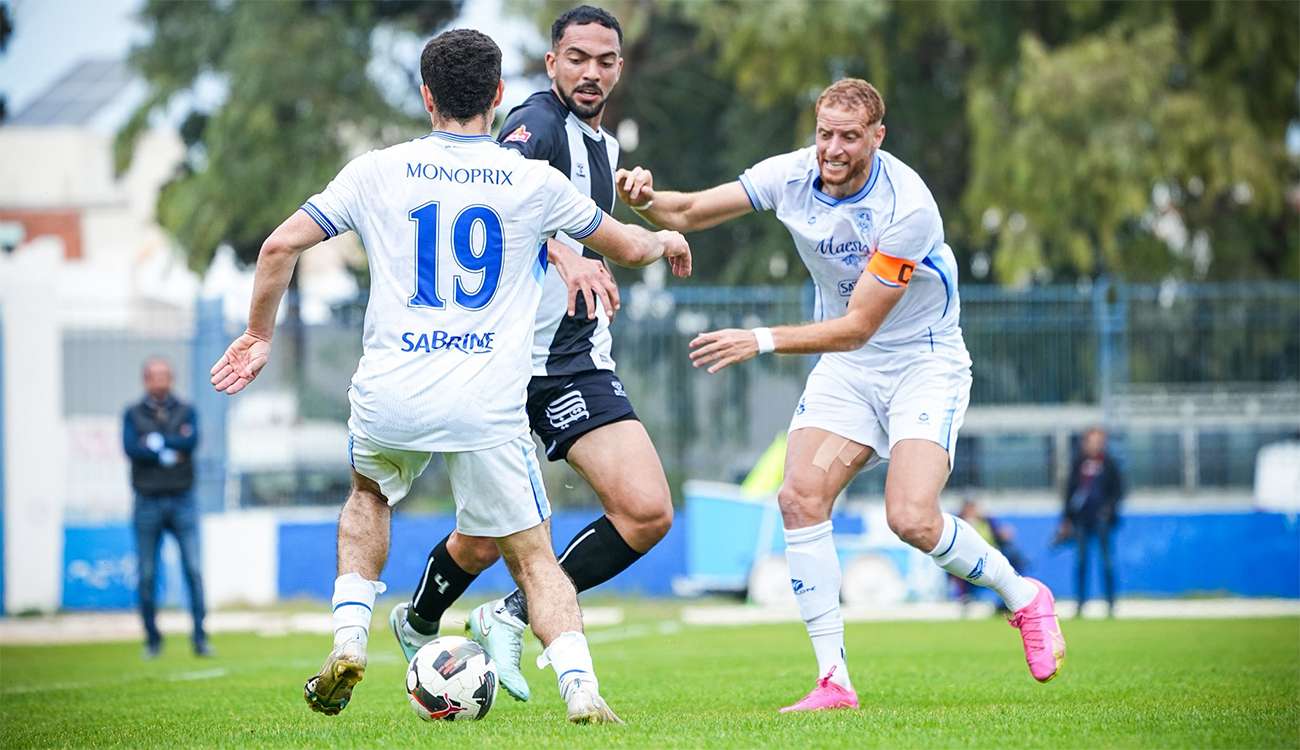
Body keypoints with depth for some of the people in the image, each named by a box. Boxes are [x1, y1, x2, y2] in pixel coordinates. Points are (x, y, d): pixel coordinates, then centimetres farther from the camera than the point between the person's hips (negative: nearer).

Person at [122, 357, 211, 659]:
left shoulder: (186, 411, 10)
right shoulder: (133, 414, 8)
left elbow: (192, 441, -9)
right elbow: (131, 448, -9)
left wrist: (155, 442, -8)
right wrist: (171, 452, -9)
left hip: (182, 501, 0)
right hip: (147, 503, 0)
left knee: (194, 570, -8)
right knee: (147, 576, 0)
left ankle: (200, 639, -5)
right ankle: (153, 641, 8)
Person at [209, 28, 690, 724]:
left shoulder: (378, 171, 5)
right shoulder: (534, 181, 5)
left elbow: (280, 245, 3)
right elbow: (626, 246, 18)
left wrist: (259, 334, 18)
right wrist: (665, 240, 42)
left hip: (389, 397, 1)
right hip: (489, 405, -1)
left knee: (368, 494, 33)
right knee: (533, 557, 10)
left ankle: (348, 642, 17)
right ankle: (581, 689, -12)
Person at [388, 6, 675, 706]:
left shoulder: (602, 143, 16)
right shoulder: (539, 122, -12)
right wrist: (564, 253, -48)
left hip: (579, 364, 7)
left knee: (647, 511, -12)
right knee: (486, 538, 1)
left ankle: (513, 617, 1)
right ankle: (418, 623, 32)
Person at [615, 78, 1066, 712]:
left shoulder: (907, 207, -26)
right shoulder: (793, 175, -9)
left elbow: (857, 326, -26)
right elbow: (688, 213, -2)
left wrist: (762, 341, -33)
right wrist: (647, 199, -24)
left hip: (925, 362, -5)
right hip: (845, 368, 6)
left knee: (911, 518, -22)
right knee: (800, 497, -15)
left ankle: (1023, 597, 7)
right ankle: (833, 680, -10)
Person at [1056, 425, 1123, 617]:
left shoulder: (1109, 464, 3)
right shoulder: (1078, 464, 11)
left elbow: (1118, 490, 4)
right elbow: (1069, 491, 14)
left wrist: (1110, 506, -14)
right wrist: (1066, 519, 11)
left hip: (1101, 517, -3)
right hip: (1081, 518, 3)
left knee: (1106, 561, -5)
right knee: (1081, 560, 3)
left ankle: (1110, 603, -2)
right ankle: (1081, 603, 7)